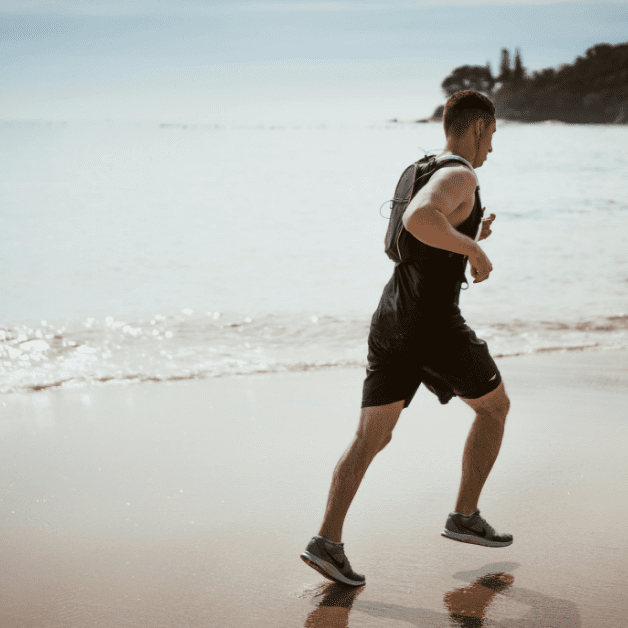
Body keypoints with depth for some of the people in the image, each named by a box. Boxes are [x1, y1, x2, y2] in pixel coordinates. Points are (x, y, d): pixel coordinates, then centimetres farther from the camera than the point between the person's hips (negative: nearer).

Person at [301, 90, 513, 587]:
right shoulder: (460, 177, -11)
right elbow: (418, 219, -33)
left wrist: (469, 239, 29)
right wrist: (475, 249, -21)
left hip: (390, 320, 8)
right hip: (434, 325, -8)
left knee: (371, 437, 5)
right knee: (495, 406, 15)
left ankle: (328, 541, -6)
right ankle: (465, 517, 20)